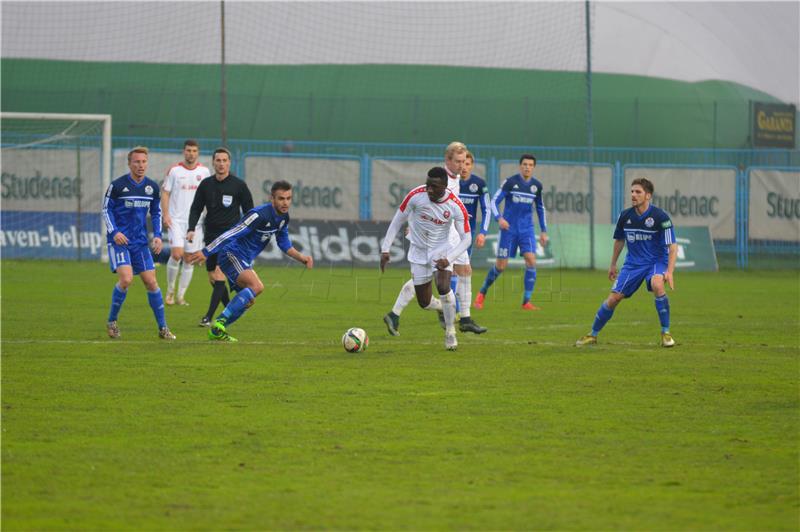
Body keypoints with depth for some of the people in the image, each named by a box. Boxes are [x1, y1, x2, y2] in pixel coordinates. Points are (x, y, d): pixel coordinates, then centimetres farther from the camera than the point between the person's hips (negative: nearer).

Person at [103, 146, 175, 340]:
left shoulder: (152, 187, 5)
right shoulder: (117, 185, -9)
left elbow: (156, 213, 16)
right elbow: (106, 209, -2)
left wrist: (158, 235, 3)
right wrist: (114, 232, -15)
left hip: (140, 242, 4)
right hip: (119, 240, -4)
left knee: (151, 282, 1)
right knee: (126, 279, -21)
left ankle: (163, 328, 9)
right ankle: (111, 321, -3)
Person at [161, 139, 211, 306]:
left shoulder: (204, 171, 6)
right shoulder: (174, 171, -1)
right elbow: (165, 193, 1)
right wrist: (165, 215, -9)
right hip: (176, 220, -3)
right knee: (176, 254, -17)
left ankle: (181, 296, 12)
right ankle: (170, 291, 1)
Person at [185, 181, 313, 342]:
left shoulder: (283, 218, 5)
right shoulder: (260, 215, -24)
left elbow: (284, 244, 20)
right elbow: (231, 234, -27)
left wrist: (302, 258, 6)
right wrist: (206, 252, -29)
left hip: (244, 260, 10)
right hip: (231, 254, -10)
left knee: (248, 300, 14)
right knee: (257, 286, -28)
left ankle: (216, 332, 23)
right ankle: (219, 323, -24)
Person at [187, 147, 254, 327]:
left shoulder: (239, 185, -3)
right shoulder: (206, 184, 6)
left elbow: (249, 212, 3)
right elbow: (196, 208, 11)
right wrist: (192, 228, -6)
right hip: (211, 236, 5)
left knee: (220, 275, -15)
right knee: (212, 278, 6)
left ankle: (209, 317, -18)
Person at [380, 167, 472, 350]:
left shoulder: (456, 206, -21)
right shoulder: (416, 196, -20)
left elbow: (466, 239, -13)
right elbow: (397, 221, -7)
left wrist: (448, 259, -27)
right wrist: (385, 249, -9)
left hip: (441, 250, -2)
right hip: (419, 251, 2)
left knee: (443, 287, -28)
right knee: (425, 303, 2)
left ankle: (450, 332, -8)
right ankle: (444, 308, 39)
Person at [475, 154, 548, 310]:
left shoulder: (536, 185, 5)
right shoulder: (510, 182, -7)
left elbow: (540, 208, 19)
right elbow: (494, 201, -8)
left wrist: (544, 231, 17)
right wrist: (499, 218, -26)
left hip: (527, 229, 3)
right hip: (509, 228, -3)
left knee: (531, 260, -15)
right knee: (501, 265, -1)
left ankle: (526, 302, -10)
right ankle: (482, 293, 24)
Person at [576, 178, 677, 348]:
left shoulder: (660, 217, -17)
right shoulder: (625, 216, -4)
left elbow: (672, 246, -17)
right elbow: (619, 240, 15)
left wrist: (669, 271, -28)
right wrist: (613, 264, 21)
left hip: (656, 260, -4)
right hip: (633, 262, 4)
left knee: (657, 285, -35)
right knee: (614, 298, -4)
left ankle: (666, 333, -22)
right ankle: (593, 335, 16)